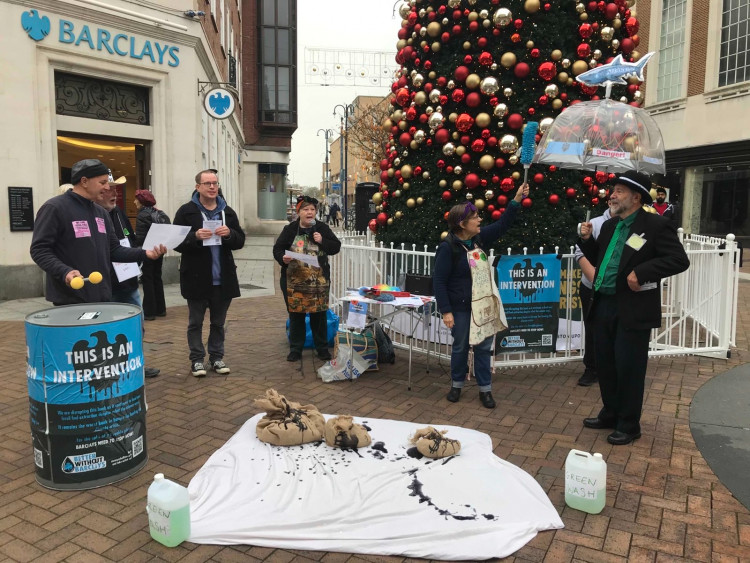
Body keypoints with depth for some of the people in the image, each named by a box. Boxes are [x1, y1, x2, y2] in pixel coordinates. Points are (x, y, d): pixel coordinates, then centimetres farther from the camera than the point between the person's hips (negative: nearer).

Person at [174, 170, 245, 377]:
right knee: (195, 322, 8)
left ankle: (217, 357, 24)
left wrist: (230, 234, -15)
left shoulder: (228, 212, 7)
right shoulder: (186, 211, -4)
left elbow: (240, 241, 6)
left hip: (223, 279, 3)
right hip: (197, 278, -3)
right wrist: (195, 236, -23)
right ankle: (197, 359, 19)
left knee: (218, 322, 13)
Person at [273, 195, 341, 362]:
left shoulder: (322, 228, 3)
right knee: (296, 314, 7)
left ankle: (322, 348, 20)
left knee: (319, 315, 7)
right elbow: (277, 249, 2)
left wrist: (322, 241, -13)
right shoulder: (290, 229, 1)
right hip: (294, 281, 0)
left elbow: (336, 247, 4)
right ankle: (295, 349, 20)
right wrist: (283, 258, -18)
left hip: (319, 281, 0)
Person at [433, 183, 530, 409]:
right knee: (460, 347, 9)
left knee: (484, 347, 10)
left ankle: (485, 389, 22)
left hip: (483, 305, 5)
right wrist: (446, 311, -18)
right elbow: (439, 281, -16)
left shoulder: (480, 238, 1)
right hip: (461, 308, -5)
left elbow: (502, 225, 12)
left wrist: (516, 200, 2)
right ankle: (457, 385, 29)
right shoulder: (448, 247, -17)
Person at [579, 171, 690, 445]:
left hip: (632, 310, -7)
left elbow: (679, 260, -15)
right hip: (603, 305, 7)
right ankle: (610, 414, 33)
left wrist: (641, 272, -24)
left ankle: (629, 425, 18)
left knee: (628, 368, 3)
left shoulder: (656, 225, -10)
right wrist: (587, 240, 3)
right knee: (605, 365, 16)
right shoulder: (609, 226, 12)